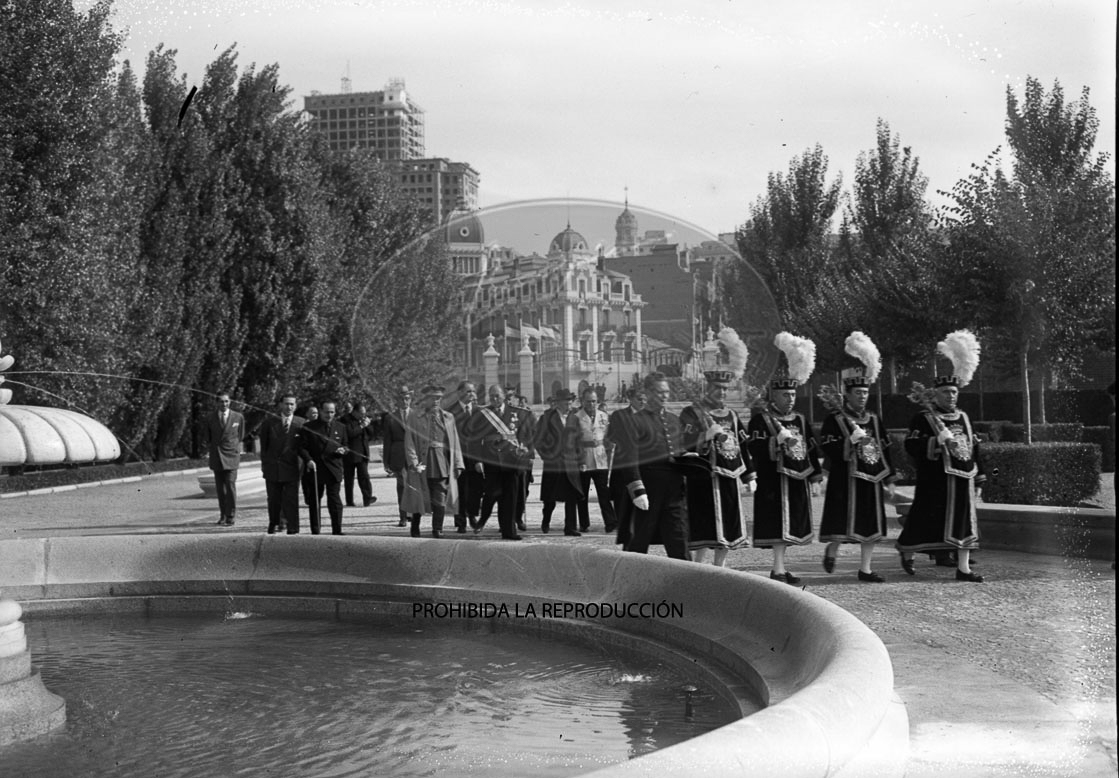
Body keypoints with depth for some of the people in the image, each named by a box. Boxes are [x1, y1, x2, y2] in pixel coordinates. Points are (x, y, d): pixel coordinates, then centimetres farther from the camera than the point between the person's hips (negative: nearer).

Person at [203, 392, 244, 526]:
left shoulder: (238, 417, 0)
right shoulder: (210, 418, 3)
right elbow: (206, 434, 18)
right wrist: (210, 445, 13)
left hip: (231, 455, -2)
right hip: (216, 456, 2)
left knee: (230, 485, -10)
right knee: (220, 487, 5)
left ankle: (231, 516, -4)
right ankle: (223, 515, 13)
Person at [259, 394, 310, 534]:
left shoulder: (301, 424, 2)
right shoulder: (269, 422, 4)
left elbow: (302, 447, 4)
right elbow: (264, 445, 8)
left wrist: (308, 460, -10)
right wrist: (264, 463, 4)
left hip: (292, 468, -1)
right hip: (272, 468, 1)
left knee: (292, 500, -3)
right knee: (273, 500, 9)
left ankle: (292, 529, 0)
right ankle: (274, 524, 27)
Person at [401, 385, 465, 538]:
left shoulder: (448, 417, 10)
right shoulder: (415, 419, 1)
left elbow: (454, 442, 10)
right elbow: (410, 443, -4)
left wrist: (458, 464, 3)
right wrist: (414, 463, -15)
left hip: (443, 465, 2)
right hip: (423, 464, -2)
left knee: (440, 501, -2)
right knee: (419, 500, 7)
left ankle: (437, 530, 5)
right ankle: (415, 529, 24)